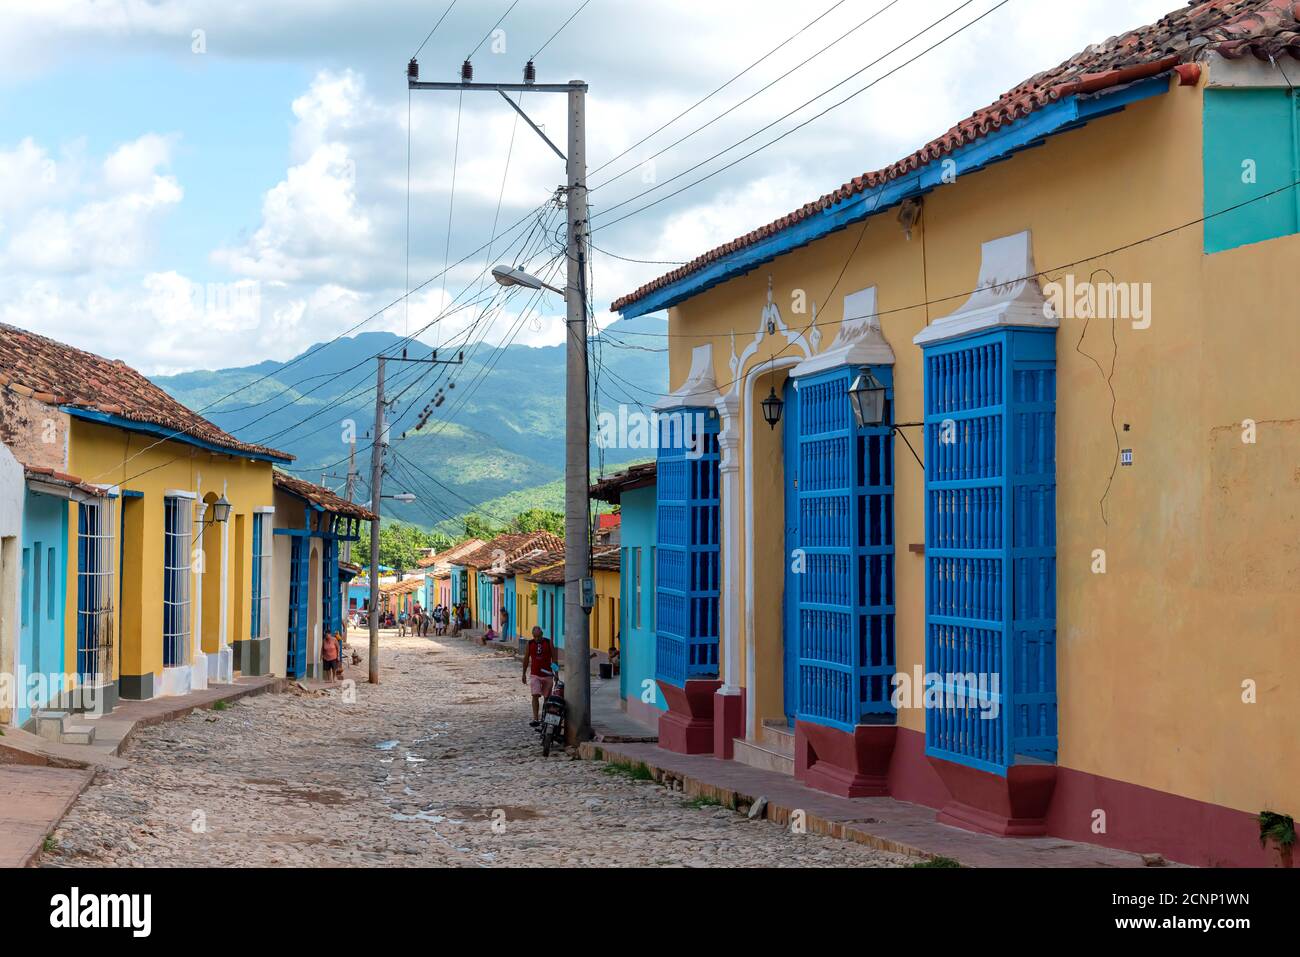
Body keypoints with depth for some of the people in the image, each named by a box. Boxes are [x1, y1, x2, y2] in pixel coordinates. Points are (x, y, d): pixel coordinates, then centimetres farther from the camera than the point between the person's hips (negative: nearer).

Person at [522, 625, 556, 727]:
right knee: (535, 696, -12)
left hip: (547, 674, 0)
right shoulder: (530, 643, 0)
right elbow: (526, 659, 10)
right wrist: (524, 674, 11)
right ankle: (535, 719, -17)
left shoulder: (548, 643, -3)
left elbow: (554, 658, 1)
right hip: (534, 674, 0)